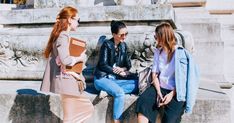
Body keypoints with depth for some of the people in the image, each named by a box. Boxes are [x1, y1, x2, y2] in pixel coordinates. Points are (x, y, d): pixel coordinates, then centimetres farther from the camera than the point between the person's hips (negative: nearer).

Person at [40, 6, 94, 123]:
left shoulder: (63, 35, 16)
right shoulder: (63, 36, -14)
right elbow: (65, 60, -27)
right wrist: (80, 58, -11)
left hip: (70, 82, 10)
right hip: (66, 81, -10)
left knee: (86, 108, 15)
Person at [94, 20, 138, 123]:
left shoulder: (123, 46, 8)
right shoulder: (107, 44, -11)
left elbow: (128, 65, 10)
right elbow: (103, 65, -16)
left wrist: (122, 69, -13)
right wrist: (120, 72, -14)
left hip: (116, 79, 7)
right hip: (102, 78, -7)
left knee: (137, 84, -13)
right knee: (119, 93, -32)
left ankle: (110, 90, -19)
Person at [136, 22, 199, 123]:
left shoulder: (180, 53, -7)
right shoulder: (158, 51, 10)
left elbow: (183, 79, -8)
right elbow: (154, 74, 6)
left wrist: (172, 94, -17)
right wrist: (158, 92, -9)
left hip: (176, 92, -4)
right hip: (159, 87, 4)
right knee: (142, 102, -23)